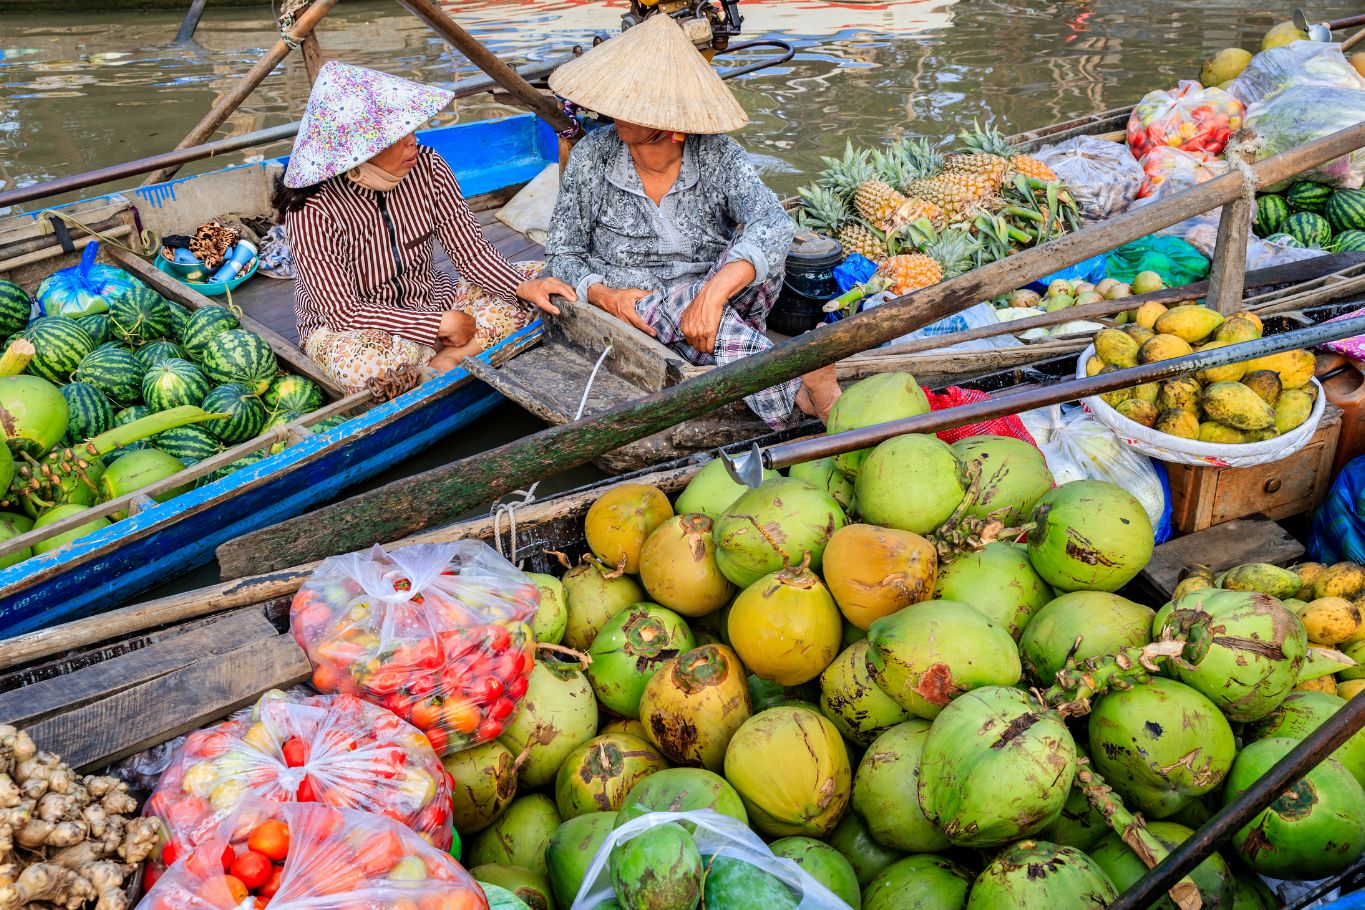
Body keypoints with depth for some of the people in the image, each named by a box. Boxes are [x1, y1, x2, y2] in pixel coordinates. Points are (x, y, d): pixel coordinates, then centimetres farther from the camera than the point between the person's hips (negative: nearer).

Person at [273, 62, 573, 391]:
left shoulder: (427, 166, -11)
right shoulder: (313, 209, -24)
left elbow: (470, 250, -8)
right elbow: (344, 310, -24)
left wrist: (525, 287, -27)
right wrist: (441, 324, -26)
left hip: (429, 298, 5)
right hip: (342, 326, -5)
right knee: (363, 362, -42)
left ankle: (443, 361, -20)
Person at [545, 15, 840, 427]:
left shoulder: (717, 155, -9)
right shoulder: (593, 157, -5)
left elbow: (774, 223, -26)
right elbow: (562, 253, 2)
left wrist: (712, 294, -42)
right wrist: (606, 296, -20)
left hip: (711, 305, 1)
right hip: (634, 312, 0)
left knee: (759, 242, -25)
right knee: (683, 298, -35)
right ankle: (805, 395, -40)